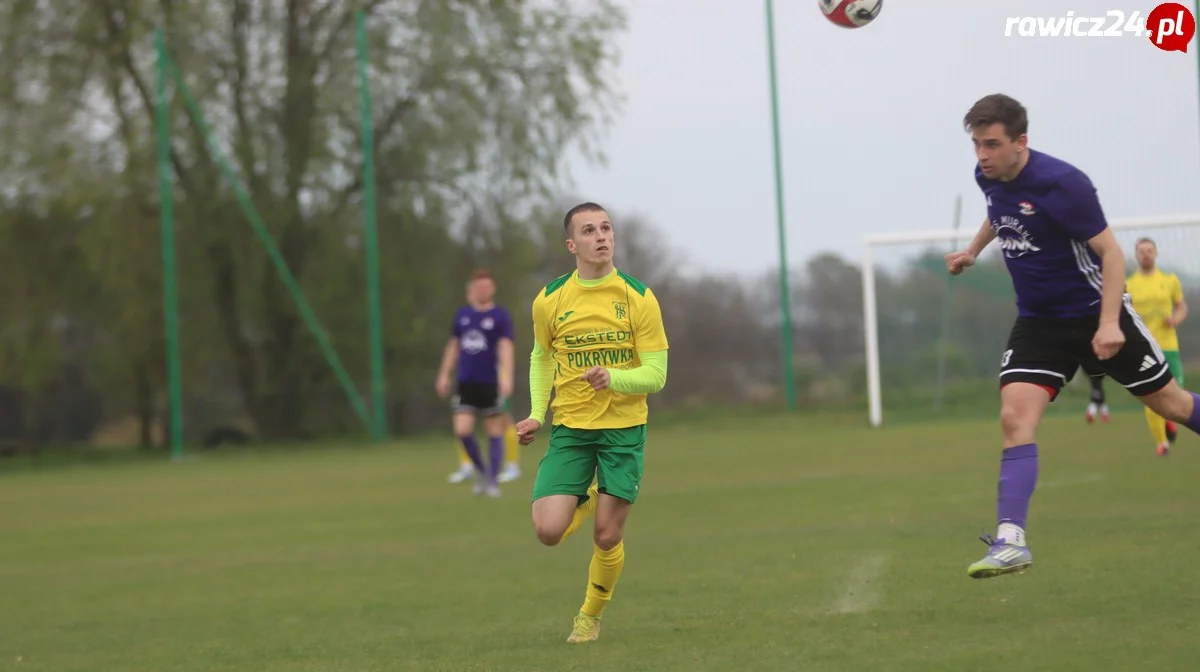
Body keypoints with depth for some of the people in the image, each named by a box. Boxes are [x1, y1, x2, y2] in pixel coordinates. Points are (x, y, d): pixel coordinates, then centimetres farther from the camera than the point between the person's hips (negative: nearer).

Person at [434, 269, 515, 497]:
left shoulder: (501, 316, -5)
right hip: (465, 383, 4)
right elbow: (453, 346, 19)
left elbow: (505, 348, -15)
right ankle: (481, 470, 15)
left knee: (494, 433, 2)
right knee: (462, 431, -7)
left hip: (489, 384, -4)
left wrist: (506, 376, -27)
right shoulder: (462, 314, 10)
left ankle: (493, 481, 11)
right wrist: (444, 375, 17)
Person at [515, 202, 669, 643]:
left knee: (607, 538, -1)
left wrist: (613, 378, -26)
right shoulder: (549, 301, -2)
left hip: (624, 429, -1)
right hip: (569, 428, 1)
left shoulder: (639, 298, -7)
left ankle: (591, 616, 26)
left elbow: (656, 374, -7)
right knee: (548, 531, -12)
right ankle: (588, 500, 23)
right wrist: (536, 413, 4)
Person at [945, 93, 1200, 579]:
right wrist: (973, 251, 25)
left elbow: (1110, 252, -20)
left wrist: (1109, 322, -27)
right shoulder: (988, 177, -2)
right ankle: (1011, 542, -20)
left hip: (1095, 312, -5)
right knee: (1015, 419, -14)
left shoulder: (1061, 183, -24)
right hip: (1038, 320, 5)